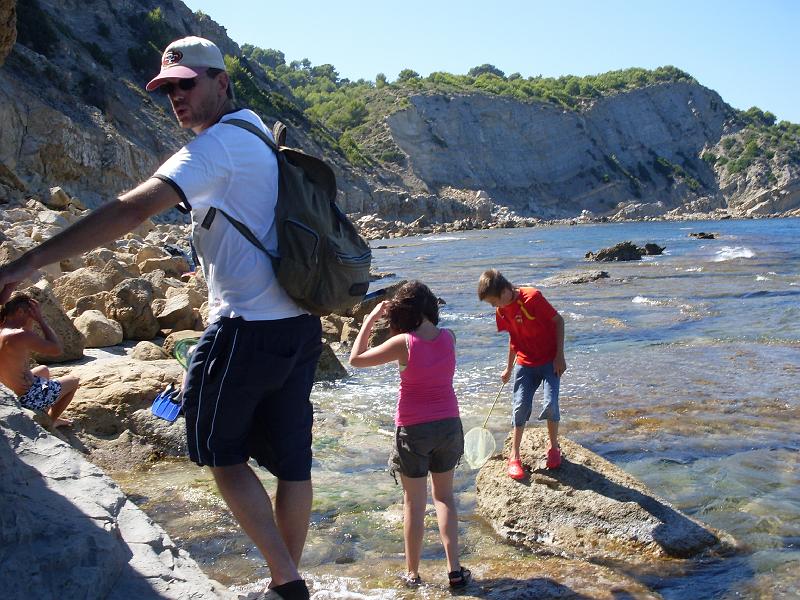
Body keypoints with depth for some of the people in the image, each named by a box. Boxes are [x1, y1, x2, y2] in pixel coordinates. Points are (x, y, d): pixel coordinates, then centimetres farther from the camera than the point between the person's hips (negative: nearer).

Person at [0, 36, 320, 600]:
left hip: (248, 330, -8)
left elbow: (135, 208, -26)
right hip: (300, 325, 9)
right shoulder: (260, 136, 16)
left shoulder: (219, 142, -13)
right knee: (291, 461, 13)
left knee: (222, 453, 9)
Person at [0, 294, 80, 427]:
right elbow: (57, 349, -21)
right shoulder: (21, 335, -29)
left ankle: (47, 415, 38)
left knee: (44, 370, 36)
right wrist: (40, 320, -16)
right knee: (74, 381, 13)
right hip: (27, 400, -9)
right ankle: (50, 422, 24)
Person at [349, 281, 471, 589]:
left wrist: (370, 320, -3)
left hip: (413, 430, -4)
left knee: (414, 503, 9)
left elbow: (356, 359, -10)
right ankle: (455, 568, 15)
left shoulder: (404, 343, -18)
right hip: (448, 425, 4)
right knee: (444, 496, 18)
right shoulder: (449, 337, -6)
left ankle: (412, 574, 19)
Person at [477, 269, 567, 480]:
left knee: (550, 404, -13)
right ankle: (514, 456, 12)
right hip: (525, 363, 5)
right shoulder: (502, 311, 0)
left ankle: (554, 448, 11)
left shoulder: (532, 297, -21)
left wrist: (560, 356, -14)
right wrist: (509, 368, 21)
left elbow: (558, 321, -14)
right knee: (520, 407, 1)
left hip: (549, 360, -5)